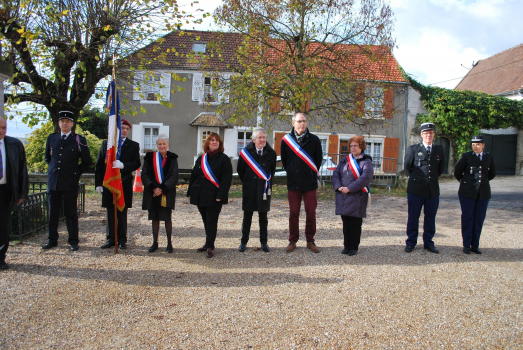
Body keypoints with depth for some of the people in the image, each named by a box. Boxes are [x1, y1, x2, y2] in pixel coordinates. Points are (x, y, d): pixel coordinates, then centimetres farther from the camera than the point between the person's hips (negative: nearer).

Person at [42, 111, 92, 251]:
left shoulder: (79, 140, -1)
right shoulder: (51, 138, 11)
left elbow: (87, 161, 4)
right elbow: (47, 157, 24)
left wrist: (76, 172, 3)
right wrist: (54, 169, 15)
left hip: (70, 182, -3)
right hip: (53, 181, 4)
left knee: (71, 213, 2)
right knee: (52, 212, 9)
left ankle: (73, 241, 10)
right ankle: (52, 240, 19)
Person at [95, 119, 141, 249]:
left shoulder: (133, 145, 6)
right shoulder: (106, 143, 10)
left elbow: (136, 164, -5)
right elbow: (99, 165, 7)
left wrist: (123, 165, -23)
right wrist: (98, 183, 0)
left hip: (125, 184, -1)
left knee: (122, 213, 5)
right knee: (110, 213, 7)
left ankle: (122, 239, 13)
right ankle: (110, 239, 17)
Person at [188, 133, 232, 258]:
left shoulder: (224, 159, -3)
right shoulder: (201, 159, 13)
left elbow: (227, 178, -9)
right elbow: (193, 176, 16)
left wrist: (220, 195, -17)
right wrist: (190, 192, 11)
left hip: (214, 196, -5)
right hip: (200, 195, 5)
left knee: (211, 221, -4)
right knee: (206, 220, 13)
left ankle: (210, 246, 2)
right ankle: (209, 243, 24)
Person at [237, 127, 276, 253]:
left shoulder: (271, 153, -1)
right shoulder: (246, 152, -5)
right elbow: (240, 170, 6)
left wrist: (267, 180, 8)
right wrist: (246, 182, 9)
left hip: (264, 189, 1)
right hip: (249, 190, -1)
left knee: (263, 217, 8)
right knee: (247, 217, 7)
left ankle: (264, 242, 19)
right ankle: (244, 242, 19)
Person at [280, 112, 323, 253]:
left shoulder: (314, 140, 0)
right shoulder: (286, 140, 1)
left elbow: (319, 159, 9)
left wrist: (312, 173, 10)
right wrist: (292, 173, 11)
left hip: (310, 183, 0)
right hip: (293, 183, 0)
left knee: (311, 213, 4)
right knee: (293, 213, 7)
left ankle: (310, 241, 18)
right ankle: (293, 241, 18)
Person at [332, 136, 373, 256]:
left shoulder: (366, 161, -2)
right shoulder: (344, 160, 14)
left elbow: (365, 177, -15)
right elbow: (336, 174, 9)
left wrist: (350, 188, -19)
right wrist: (338, 186, -9)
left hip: (357, 197, -4)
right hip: (343, 197, 4)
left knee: (355, 223, 1)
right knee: (346, 222, 9)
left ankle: (354, 247, 14)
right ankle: (347, 245, 20)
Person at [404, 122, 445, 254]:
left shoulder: (439, 150, 8)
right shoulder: (413, 149, -1)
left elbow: (440, 168, 21)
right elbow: (407, 167, 9)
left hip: (433, 190, 3)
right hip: (415, 190, -3)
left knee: (430, 218, 9)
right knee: (413, 218, 5)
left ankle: (428, 243, 21)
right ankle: (411, 242, 16)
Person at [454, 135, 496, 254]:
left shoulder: (489, 158, 9)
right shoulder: (466, 156, 0)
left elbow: (492, 173, 24)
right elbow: (457, 172, 7)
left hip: (483, 193, 3)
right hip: (467, 192, -3)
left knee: (479, 220, 4)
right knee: (467, 219, 0)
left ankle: (475, 245, 13)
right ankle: (466, 245, 7)